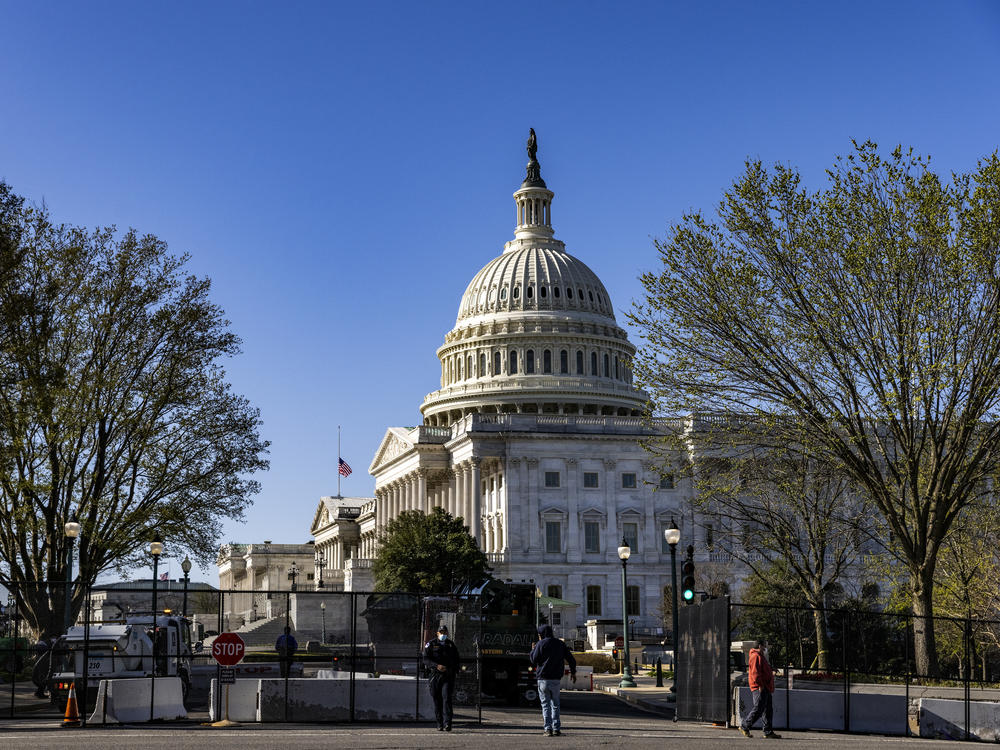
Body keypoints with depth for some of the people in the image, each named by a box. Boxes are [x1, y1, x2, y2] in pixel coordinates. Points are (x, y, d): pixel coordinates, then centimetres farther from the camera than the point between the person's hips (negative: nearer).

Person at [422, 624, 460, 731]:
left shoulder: (451, 645, 13)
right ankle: (440, 724, 10)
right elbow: (426, 660, -6)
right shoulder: (430, 644, 4)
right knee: (437, 701, 2)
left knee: (447, 698, -14)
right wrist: (437, 666, -20)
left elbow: (456, 660, 23)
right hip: (435, 676, 0)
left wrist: (456, 672, 14)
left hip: (448, 677, 0)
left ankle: (447, 724, -22)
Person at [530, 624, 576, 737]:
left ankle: (548, 728, -6)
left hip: (543, 679, -3)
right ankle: (556, 728, 7)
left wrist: (533, 650, 11)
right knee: (555, 703, 13)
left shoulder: (540, 644, -4)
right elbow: (571, 659, 12)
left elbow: (533, 661, -6)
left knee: (545, 704, 2)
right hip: (556, 678, 3)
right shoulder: (560, 644, 10)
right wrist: (573, 672, 26)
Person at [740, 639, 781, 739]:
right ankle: (744, 726, -2)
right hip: (760, 688, -11)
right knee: (758, 709, -11)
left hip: (766, 688, 11)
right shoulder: (756, 656, -10)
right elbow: (755, 672, -19)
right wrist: (760, 685, -22)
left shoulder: (761, 657, 24)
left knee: (768, 710, 7)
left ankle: (768, 732, 7)